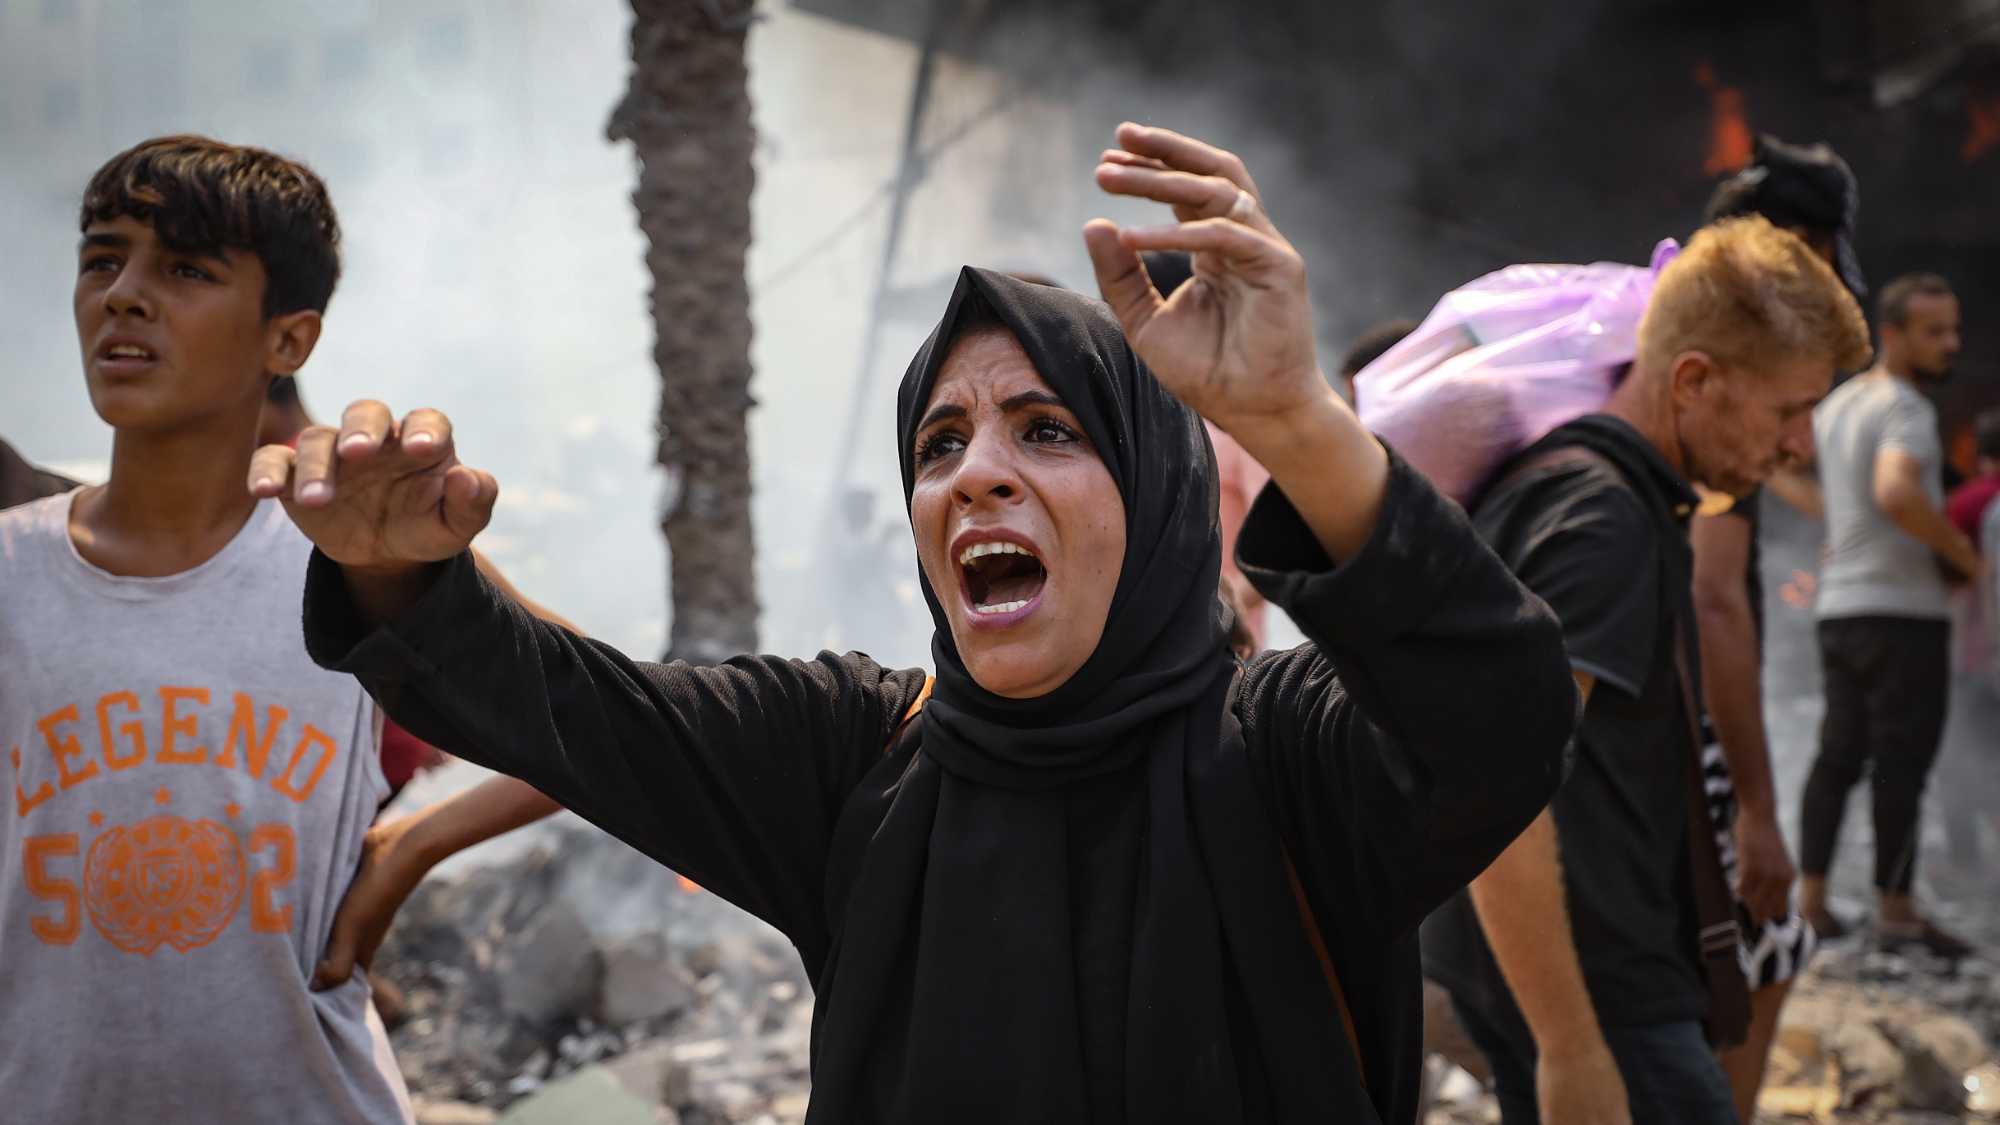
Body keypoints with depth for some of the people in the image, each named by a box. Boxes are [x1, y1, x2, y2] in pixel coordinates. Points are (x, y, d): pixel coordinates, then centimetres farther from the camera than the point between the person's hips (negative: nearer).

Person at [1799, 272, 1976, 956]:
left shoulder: (1837, 404, 15)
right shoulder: (1905, 408, -14)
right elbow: (1896, 490, -32)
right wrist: (1961, 552, -19)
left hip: (1839, 608, 9)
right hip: (1902, 610, -9)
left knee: (1839, 752, 12)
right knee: (1902, 760, -3)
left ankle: (1810, 895, 11)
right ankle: (1895, 909, 0)